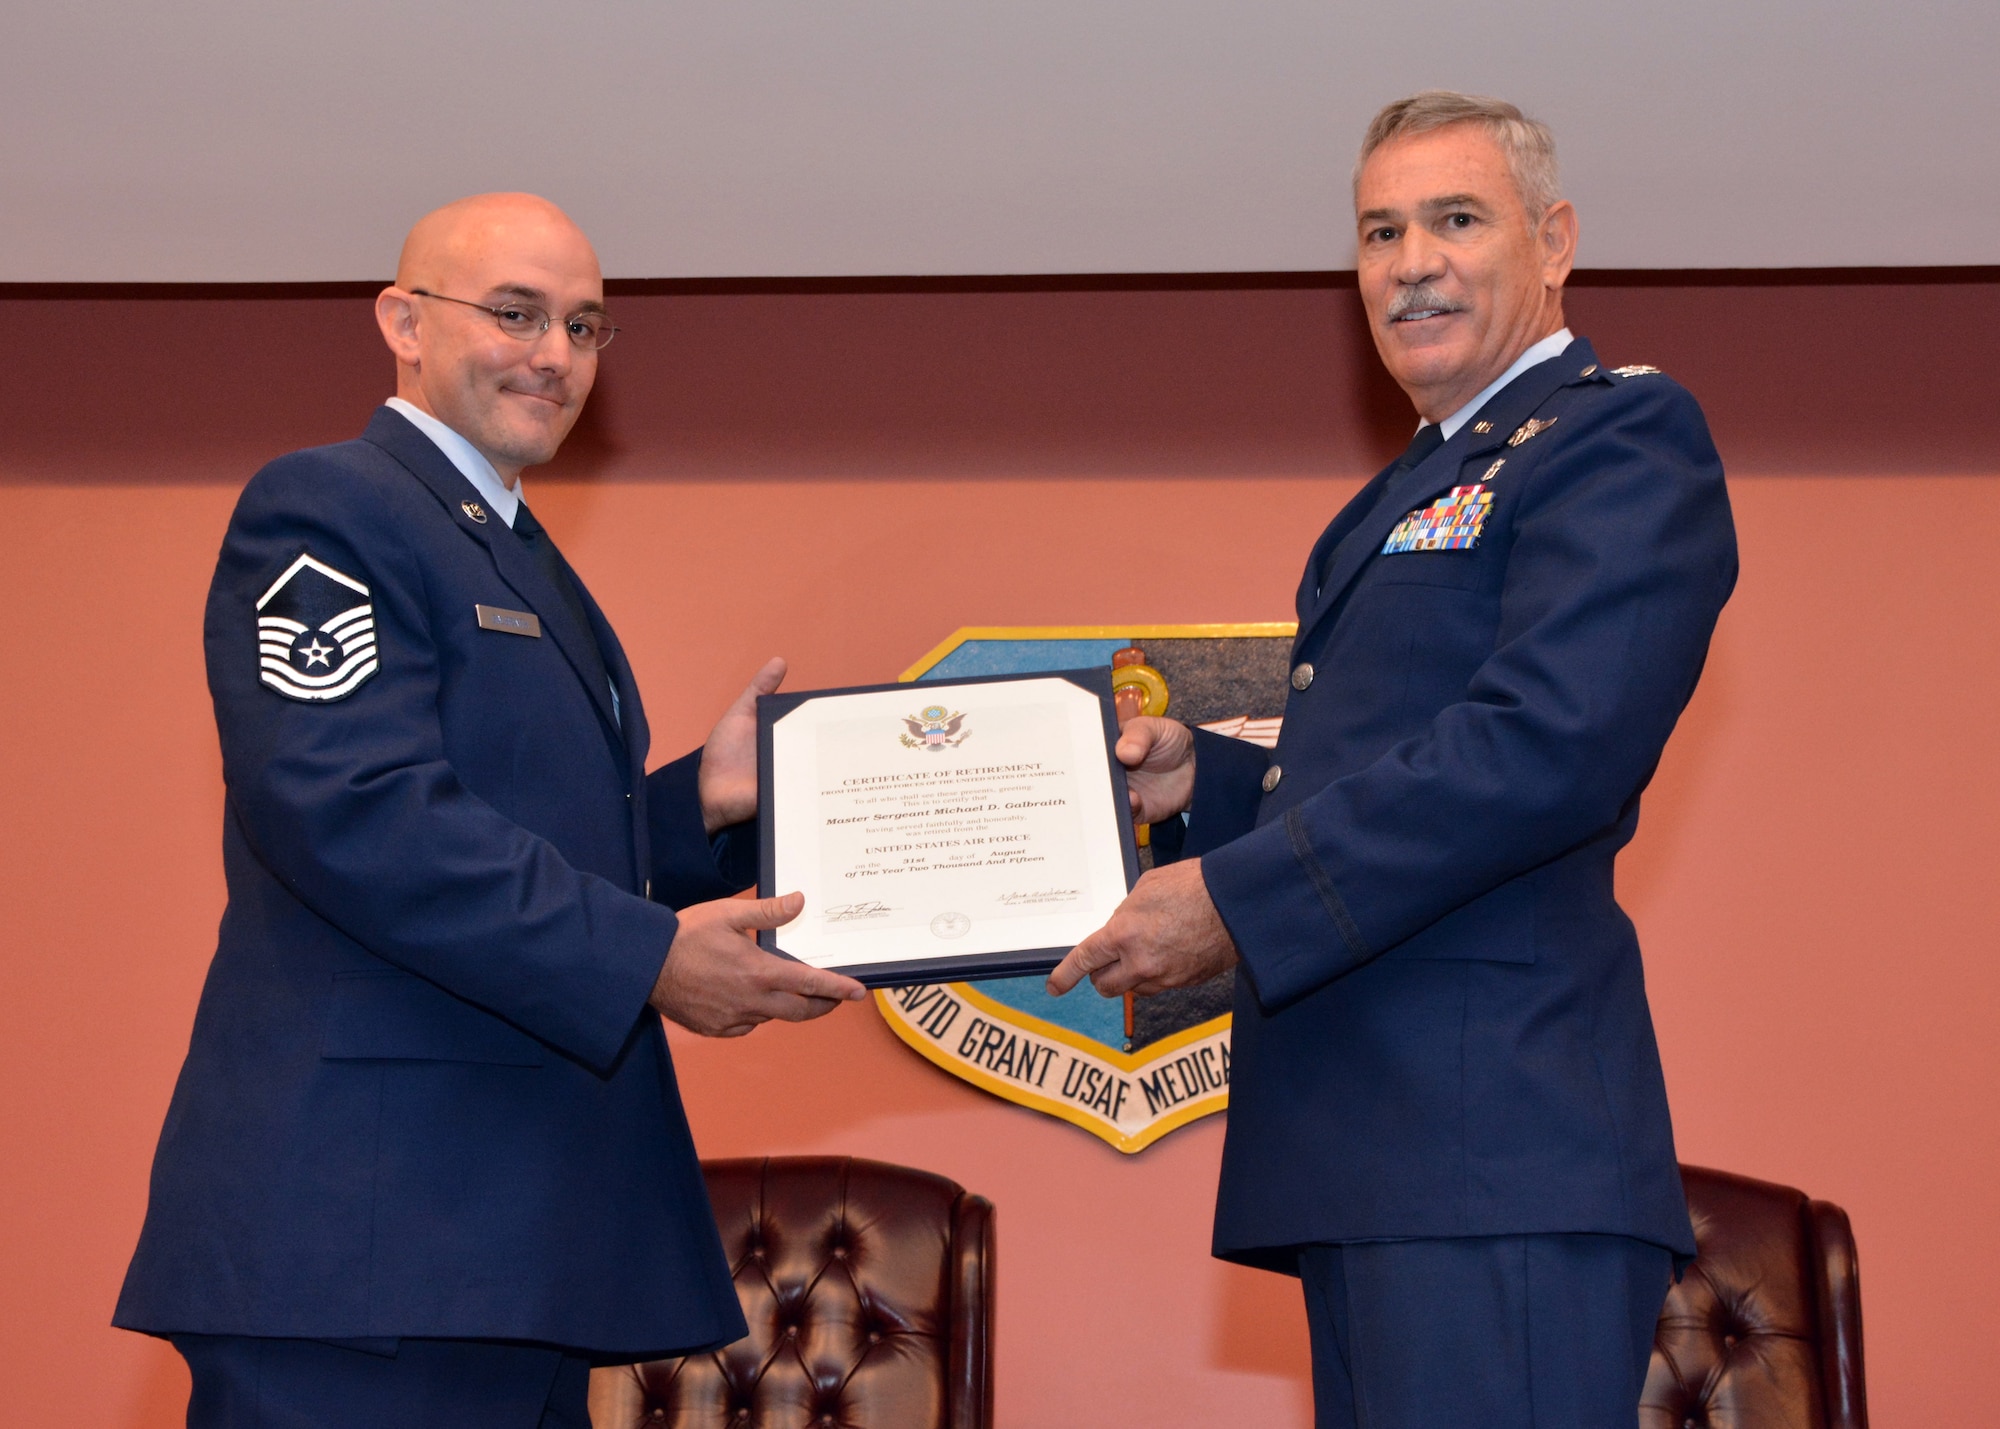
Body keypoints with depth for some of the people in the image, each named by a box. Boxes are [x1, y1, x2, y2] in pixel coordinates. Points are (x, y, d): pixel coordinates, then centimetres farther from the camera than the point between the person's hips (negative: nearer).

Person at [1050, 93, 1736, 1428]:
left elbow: (1549, 745, -20)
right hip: (1368, 1159, 10)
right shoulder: (1422, 488, 25)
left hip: (1491, 1151, -10)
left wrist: (1233, 899, -17)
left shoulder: (1622, 434, -6)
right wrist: (1199, 782, 7)